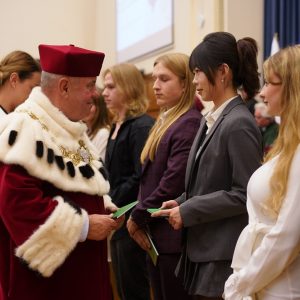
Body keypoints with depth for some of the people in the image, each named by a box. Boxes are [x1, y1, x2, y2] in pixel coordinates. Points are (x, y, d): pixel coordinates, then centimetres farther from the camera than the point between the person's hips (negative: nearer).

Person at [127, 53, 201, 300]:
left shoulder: (189, 123, -15)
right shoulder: (165, 121, 16)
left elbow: (174, 182, -21)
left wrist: (138, 216, -10)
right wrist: (142, 218, 1)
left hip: (174, 236, -9)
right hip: (156, 234, 9)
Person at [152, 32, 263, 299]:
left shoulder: (239, 124, -15)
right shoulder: (210, 120, 12)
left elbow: (245, 194, -18)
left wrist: (188, 212, -15)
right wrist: (182, 203, 3)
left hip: (225, 255, -8)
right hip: (201, 248, 8)